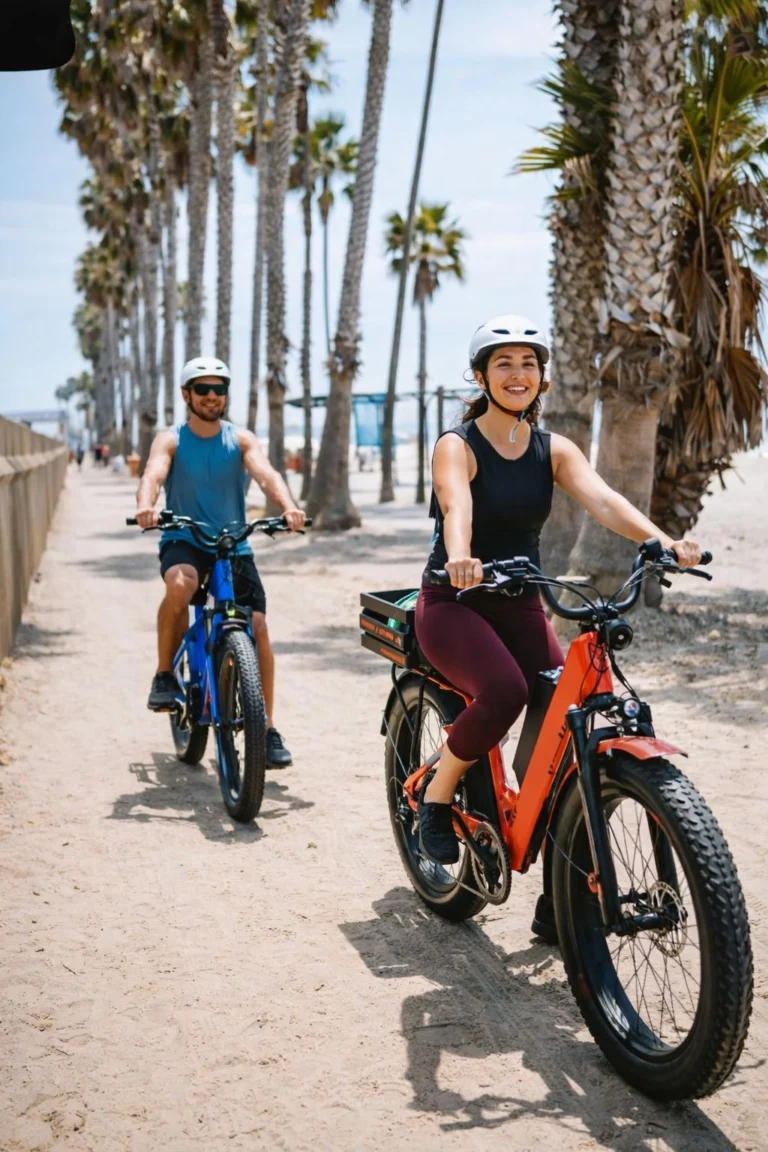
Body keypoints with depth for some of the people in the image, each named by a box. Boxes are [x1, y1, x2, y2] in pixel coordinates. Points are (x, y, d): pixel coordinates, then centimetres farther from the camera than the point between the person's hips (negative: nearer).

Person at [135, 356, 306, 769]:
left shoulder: (241, 439, 1)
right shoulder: (170, 440, -1)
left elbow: (266, 474, -16)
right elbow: (153, 473, -21)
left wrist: (288, 507, -37)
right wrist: (145, 506, -44)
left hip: (233, 547, 2)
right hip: (183, 542, -2)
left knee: (258, 629, -9)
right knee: (180, 584, -36)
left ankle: (268, 729, 3)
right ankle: (164, 676, -14)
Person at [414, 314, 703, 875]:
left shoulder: (554, 449, 4)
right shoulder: (457, 446, -10)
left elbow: (602, 499, -15)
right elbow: (456, 506, -32)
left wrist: (663, 541, -33)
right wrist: (460, 558, -54)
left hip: (520, 606, 5)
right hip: (454, 602, -5)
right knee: (504, 690, -30)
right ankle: (436, 795, -6)